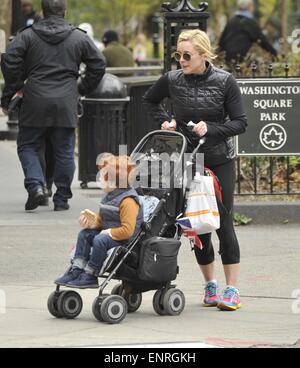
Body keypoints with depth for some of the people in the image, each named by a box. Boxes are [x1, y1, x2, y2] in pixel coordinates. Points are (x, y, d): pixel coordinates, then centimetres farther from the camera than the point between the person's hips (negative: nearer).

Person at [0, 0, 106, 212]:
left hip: (35, 103, -1)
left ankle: (35, 185, -11)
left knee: (28, 146, 10)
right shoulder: (79, 38, 5)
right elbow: (98, 65, 7)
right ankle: (62, 199, 9)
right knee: (64, 151, 8)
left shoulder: (28, 36, 2)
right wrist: (83, 89, 18)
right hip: (66, 105, 1)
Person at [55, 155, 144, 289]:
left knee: (100, 240, -30)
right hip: (108, 233, 10)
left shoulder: (128, 201, -21)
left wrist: (108, 232, -22)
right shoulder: (110, 197, 11)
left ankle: (90, 275, -21)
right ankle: (76, 270, -4)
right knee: (84, 234, 3)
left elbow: (127, 230, -26)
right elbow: (100, 220, 19)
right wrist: (91, 223, -1)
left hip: (125, 240, -10)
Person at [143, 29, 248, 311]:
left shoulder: (225, 82, -10)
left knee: (223, 222, -6)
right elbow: (149, 100, 17)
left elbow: (240, 122, -8)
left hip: (220, 161, -3)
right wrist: (165, 121, 0)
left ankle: (232, 289, -2)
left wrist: (210, 129, -22)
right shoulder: (172, 80, -3)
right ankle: (210, 285, 18)